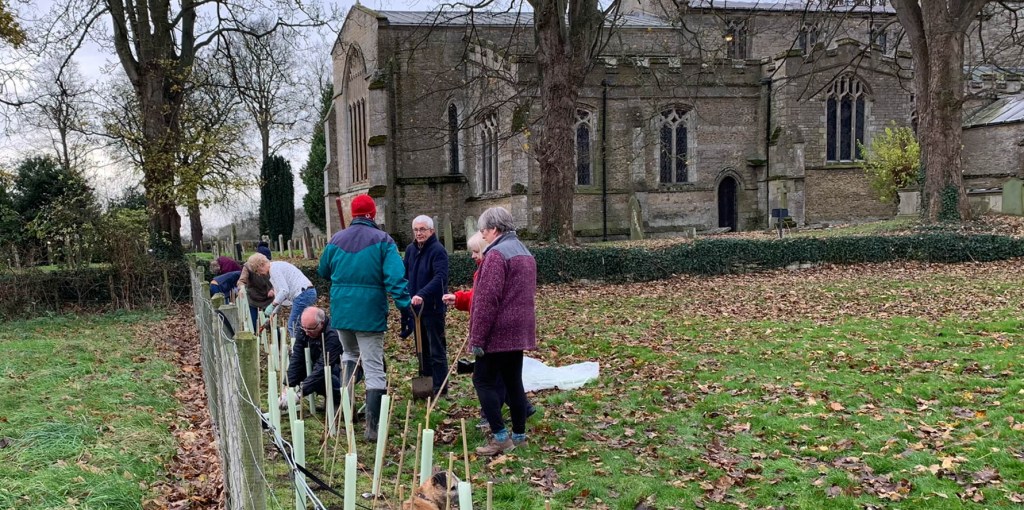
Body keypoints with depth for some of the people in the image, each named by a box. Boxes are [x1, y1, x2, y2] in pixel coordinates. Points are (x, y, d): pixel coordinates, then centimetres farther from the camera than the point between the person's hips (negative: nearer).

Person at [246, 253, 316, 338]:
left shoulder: (274, 268, -9)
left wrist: (272, 305, -10)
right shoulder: (276, 267, 23)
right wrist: (271, 314, 28)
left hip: (303, 293, -11)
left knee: (293, 327, -9)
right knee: (290, 325, 14)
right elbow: (279, 294, 28)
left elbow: (284, 291, -18)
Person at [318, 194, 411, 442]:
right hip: (370, 312, -4)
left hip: (341, 311, 4)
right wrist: (405, 307, -20)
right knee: (374, 368, -1)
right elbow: (396, 277, -19)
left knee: (350, 354, 28)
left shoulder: (336, 240, 6)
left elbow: (323, 271, 20)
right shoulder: (382, 240, -8)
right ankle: (372, 427, -4)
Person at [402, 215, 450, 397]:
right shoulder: (410, 249, 9)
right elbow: (406, 277, 17)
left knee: (436, 350, -1)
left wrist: (422, 294, -38)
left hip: (433, 308, -7)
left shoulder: (438, 250, -14)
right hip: (415, 307, 7)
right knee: (422, 348, 15)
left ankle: (440, 388, 6)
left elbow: (440, 277, -27)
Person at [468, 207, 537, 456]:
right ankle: (519, 435, 18)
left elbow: (487, 300, -21)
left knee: (483, 380, -2)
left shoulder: (497, 254, -16)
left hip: (499, 333, -9)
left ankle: (500, 437, -4)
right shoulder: (525, 253, 16)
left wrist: (477, 338, -18)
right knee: (513, 381, 13)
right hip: (520, 332, 9)